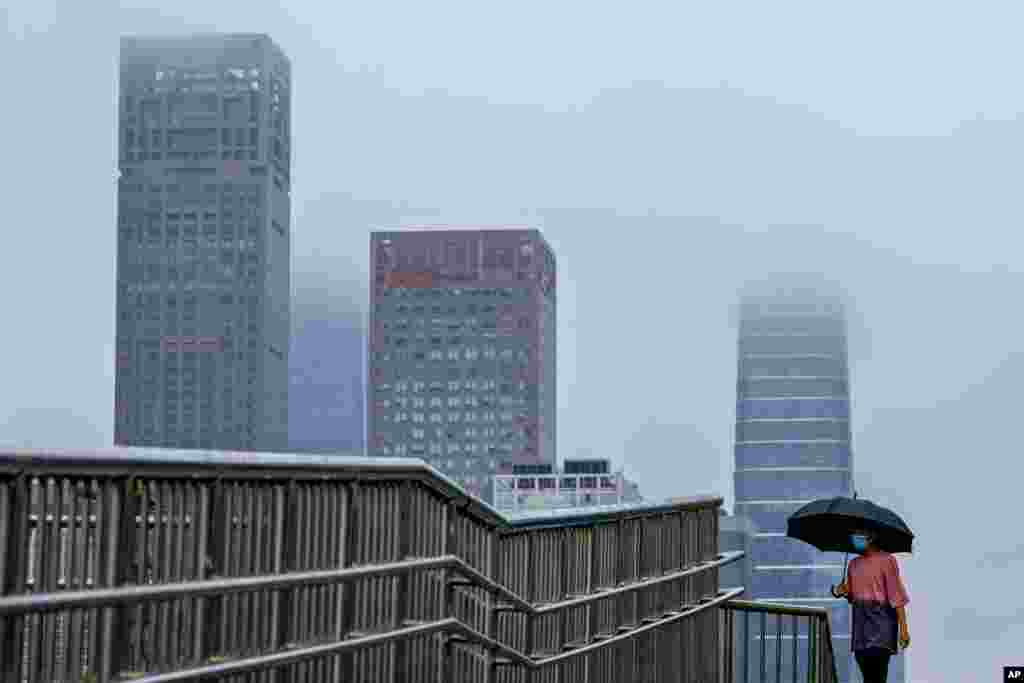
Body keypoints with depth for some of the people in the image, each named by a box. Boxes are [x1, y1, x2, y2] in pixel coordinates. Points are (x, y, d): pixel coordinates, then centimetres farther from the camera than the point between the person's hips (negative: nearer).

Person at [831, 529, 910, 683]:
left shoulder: (886, 560, -5)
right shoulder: (854, 564, 15)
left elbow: (897, 595, -10)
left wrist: (903, 628, -15)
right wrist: (839, 591, 2)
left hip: (881, 619, -7)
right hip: (860, 620, 7)